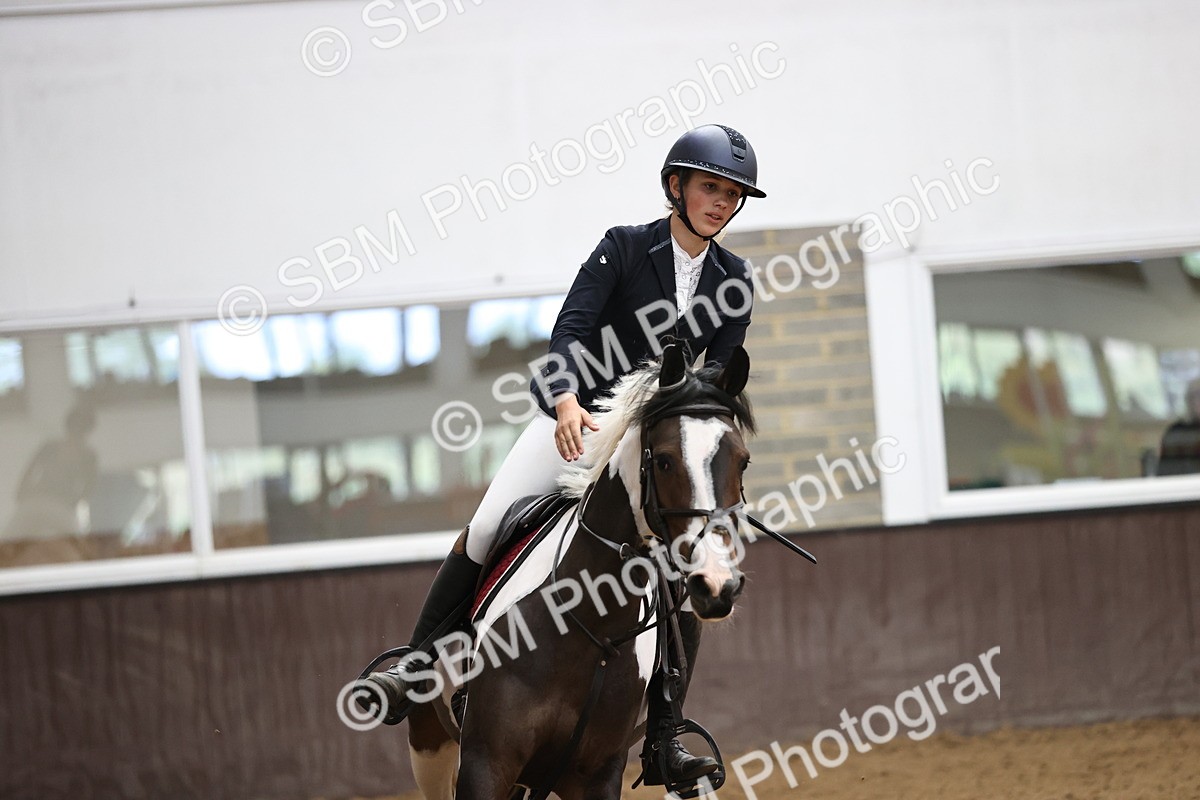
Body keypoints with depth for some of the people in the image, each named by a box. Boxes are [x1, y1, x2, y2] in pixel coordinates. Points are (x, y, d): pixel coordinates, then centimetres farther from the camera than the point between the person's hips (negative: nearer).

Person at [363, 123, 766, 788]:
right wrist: (566, 401, -36)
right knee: (487, 529, -19)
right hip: (575, 421, -3)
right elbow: (569, 331, -19)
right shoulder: (624, 247, -7)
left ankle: (662, 743, -4)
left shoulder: (734, 283, 3)